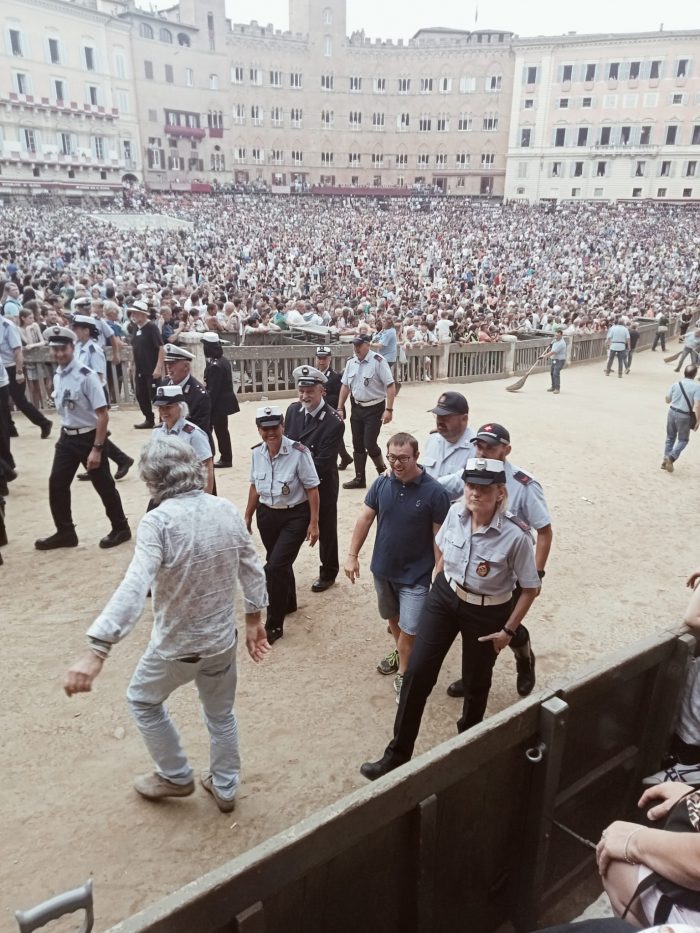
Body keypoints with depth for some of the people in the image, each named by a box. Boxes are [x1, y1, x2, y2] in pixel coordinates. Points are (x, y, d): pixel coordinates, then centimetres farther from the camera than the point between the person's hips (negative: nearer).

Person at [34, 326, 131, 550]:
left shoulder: (86, 376, -19)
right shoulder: (57, 376, 3)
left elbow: (103, 414, -20)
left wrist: (97, 449, -21)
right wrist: (65, 434, 16)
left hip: (89, 437, -7)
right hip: (67, 437, 7)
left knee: (104, 485, 5)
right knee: (57, 484, 9)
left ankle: (120, 528, 24)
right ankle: (65, 532, 25)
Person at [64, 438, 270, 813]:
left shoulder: (158, 522, -24)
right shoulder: (228, 511, -7)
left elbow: (133, 589, -35)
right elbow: (252, 570, 2)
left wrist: (97, 650, -37)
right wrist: (254, 619, 14)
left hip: (176, 645, -5)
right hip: (223, 639, 5)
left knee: (143, 700, 26)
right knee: (221, 713, 26)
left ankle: (175, 776, 40)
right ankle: (225, 788, 44)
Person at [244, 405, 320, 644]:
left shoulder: (299, 452, -19)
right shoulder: (257, 453, -2)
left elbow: (312, 489, -14)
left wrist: (313, 523, -13)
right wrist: (248, 516, 18)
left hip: (295, 516, -5)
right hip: (266, 515, 6)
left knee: (275, 567, -11)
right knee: (280, 564, 20)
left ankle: (274, 624, 5)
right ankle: (288, 604, 47)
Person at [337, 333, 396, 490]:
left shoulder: (378, 361, -15)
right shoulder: (351, 363, 4)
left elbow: (390, 386, -16)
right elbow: (345, 386, 12)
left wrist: (389, 409, -20)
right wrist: (340, 408, 9)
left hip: (374, 408, -6)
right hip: (356, 408, 6)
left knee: (369, 444, -8)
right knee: (357, 444, 10)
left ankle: (382, 470, 20)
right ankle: (359, 479, 22)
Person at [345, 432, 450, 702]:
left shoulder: (434, 492, -19)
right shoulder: (381, 484, -8)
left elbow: (440, 536, -14)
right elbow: (365, 519, 2)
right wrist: (352, 555, 1)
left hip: (415, 574, -4)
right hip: (383, 568, 5)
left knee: (409, 628, -2)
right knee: (393, 618, 24)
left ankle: (403, 674, 22)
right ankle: (401, 655, 49)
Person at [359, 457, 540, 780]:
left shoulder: (515, 535, -26)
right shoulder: (455, 513, -13)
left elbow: (530, 587, -14)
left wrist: (508, 630, -10)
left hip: (486, 614, -3)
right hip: (444, 598, 4)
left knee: (475, 682, 17)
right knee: (417, 672, 0)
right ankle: (397, 754, 15)